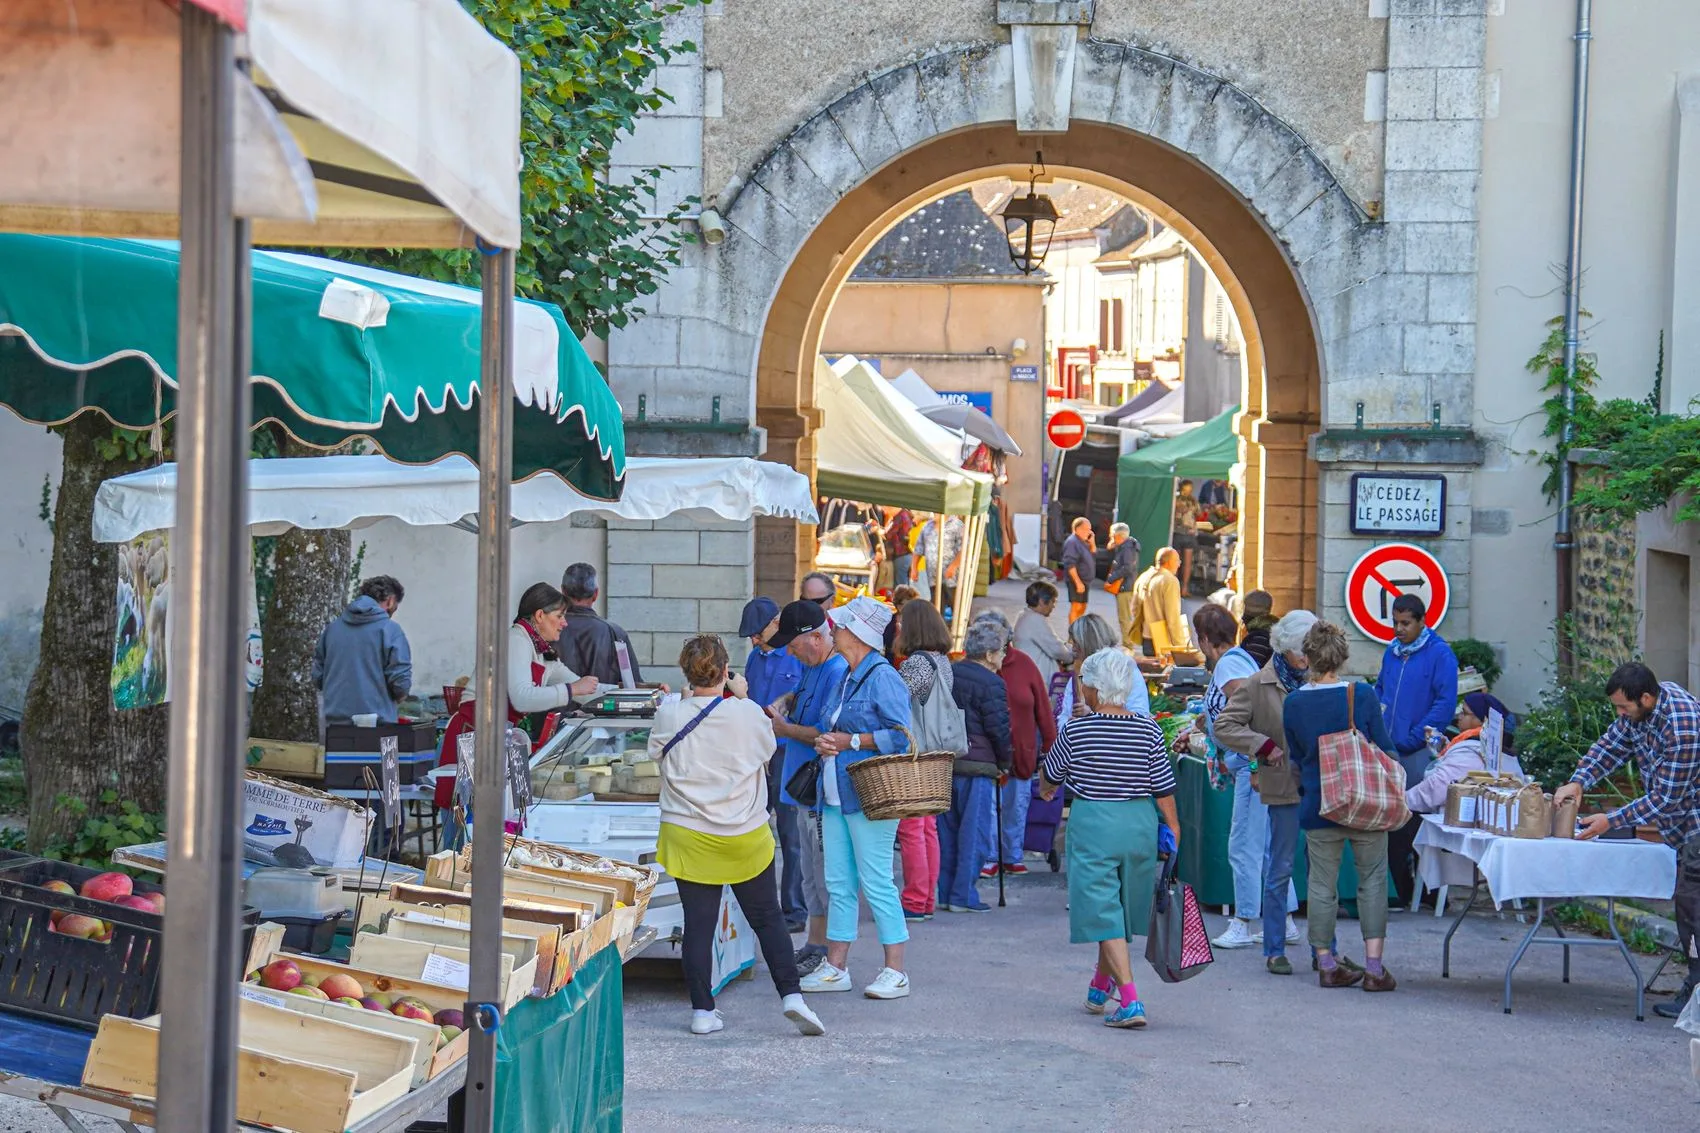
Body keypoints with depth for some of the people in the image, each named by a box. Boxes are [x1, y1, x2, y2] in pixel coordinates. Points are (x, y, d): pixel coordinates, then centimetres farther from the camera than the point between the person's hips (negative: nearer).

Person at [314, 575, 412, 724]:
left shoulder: (332, 628, 9)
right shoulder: (389, 629, -6)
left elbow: (317, 676, 13)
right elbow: (400, 680, -10)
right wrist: (399, 696, 11)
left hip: (335, 719, 5)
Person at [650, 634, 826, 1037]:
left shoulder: (669, 716, -9)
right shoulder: (747, 713, -10)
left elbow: (656, 751, 12)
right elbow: (768, 747, 10)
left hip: (689, 836, 0)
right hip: (746, 837, 0)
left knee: (698, 925, 6)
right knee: (768, 919, 12)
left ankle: (703, 1011, 7)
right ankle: (791, 995, 4)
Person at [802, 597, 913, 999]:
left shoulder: (882, 677, -11)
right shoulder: (848, 679, 18)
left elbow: (899, 735, -19)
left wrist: (849, 742, -14)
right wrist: (824, 741, 4)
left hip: (869, 796, -9)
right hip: (837, 795, 9)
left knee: (876, 883, -6)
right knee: (838, 882, 11)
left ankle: (895, 971, 1)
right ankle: (835, 968, 17)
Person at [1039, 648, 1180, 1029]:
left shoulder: (1075, 730, -9)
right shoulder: (1148, 730, -2)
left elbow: (1050, 776, 7)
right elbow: (1164, 790, 0)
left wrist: (1045, 791, 27)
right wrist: (1174, 833, 8)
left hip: (1092, 823, -4)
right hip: (1139, 823, 4)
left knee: (1103, 913, -1)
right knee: (1121, 907, 20)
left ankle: (1130, 1001, -13)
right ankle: (1100, 988, 37)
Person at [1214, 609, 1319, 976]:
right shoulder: (1258, 685, -4)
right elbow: (1224, 726, -7)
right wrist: (1265, 746, -15)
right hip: (1284, 787, -4)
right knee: (1280, 869, 1)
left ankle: (1326, 948, 17)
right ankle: (1274, 951, 10)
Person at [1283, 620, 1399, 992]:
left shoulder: (1293, 703, -4)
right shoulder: (1362, 695, -11)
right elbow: (1384, 749, -3)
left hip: (1318, 805, 2)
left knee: (1322, 884, 9)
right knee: (1372, 880, 6)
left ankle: (1326, 965, 13)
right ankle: (1374, 967, 1)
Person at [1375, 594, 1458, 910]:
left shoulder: (1439, 654, -7)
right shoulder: (1392, 652, 13)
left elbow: (1446, 702, -12)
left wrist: (1414, 738, -14)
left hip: (1417, 752, -6)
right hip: (1387, 749, 6)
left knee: (1415, 821, -3)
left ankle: (1419, 890, 5)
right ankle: (1399, 889, 15)